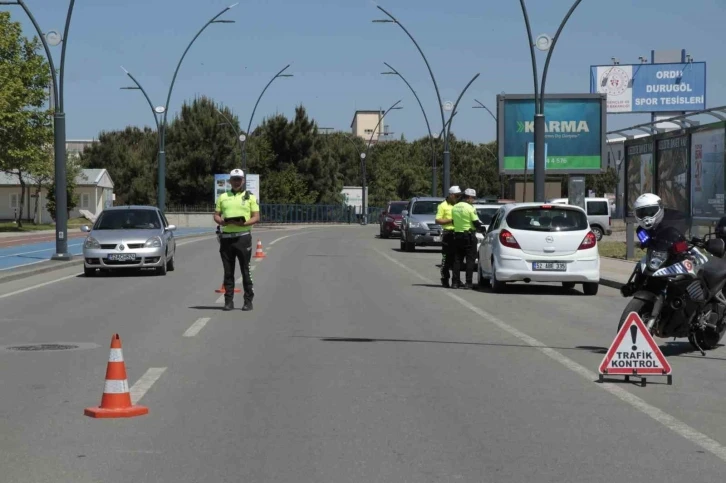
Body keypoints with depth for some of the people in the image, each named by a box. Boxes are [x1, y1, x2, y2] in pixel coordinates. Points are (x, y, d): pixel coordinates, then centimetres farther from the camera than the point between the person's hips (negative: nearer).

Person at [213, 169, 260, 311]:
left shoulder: (250, 197, 7)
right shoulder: (223, 197, 15)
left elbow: (256, 217, 1)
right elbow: (216, 215, 12)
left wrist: (244, 223, -17)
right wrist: (222, 222, -11)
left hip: (243, 236, -3)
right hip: (226, 236, 3)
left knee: (245, 270, -2)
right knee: (228, 271, 4)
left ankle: (248, 301, 3)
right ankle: (229, 300, 9)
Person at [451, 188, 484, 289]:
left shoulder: (455, 207, 7)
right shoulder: (470, 208, -13)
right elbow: (476, 223, -12)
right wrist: (481, 227, 7)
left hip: (457, 235, 6)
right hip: (469, 235, -6)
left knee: (457, 259, 11)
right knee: (470, 260, -2)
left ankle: (455, 282, 8)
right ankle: (468, 283, -6)